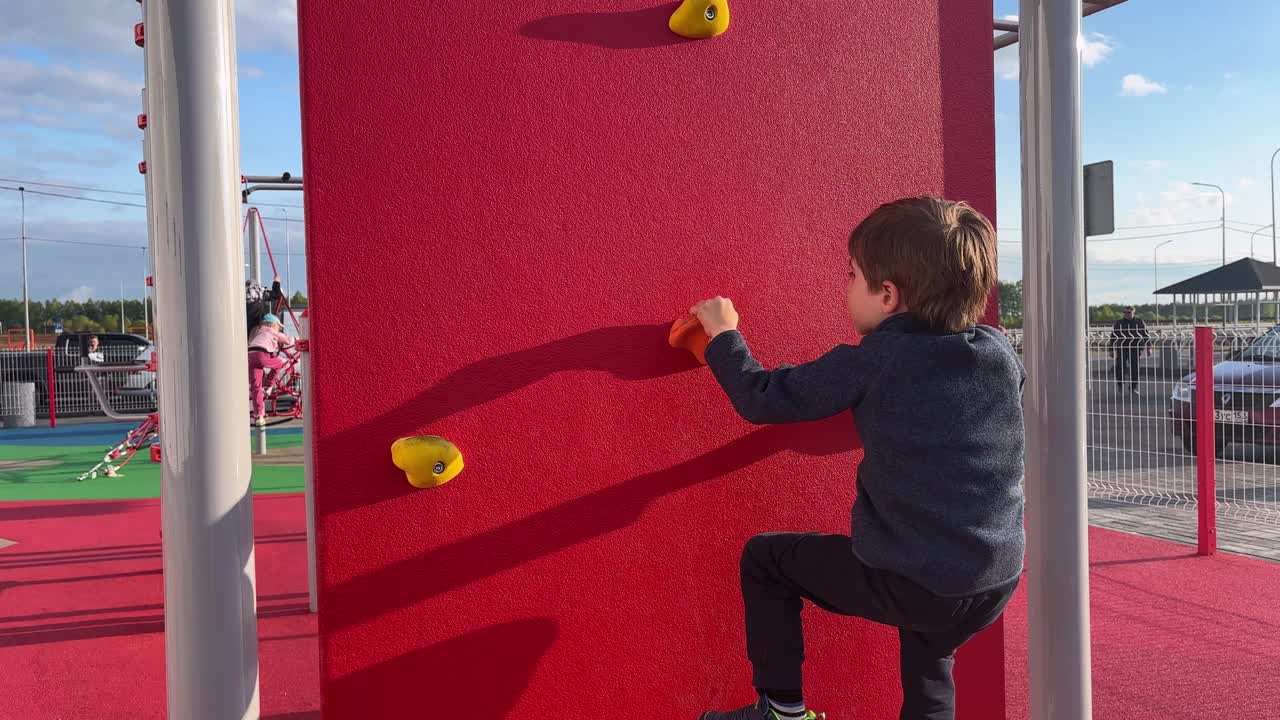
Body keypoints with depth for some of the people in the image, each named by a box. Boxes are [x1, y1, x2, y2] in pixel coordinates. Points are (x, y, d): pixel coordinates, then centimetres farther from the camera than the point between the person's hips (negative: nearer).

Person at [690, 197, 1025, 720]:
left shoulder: (872, 361, -13)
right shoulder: (1001, 354, 2)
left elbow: (760, 399, -8)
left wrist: (724, 335, 8)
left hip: (909, 584, -6)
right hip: (998, 584, 6)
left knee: (765, 559, 14)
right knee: (928, 664, 37)